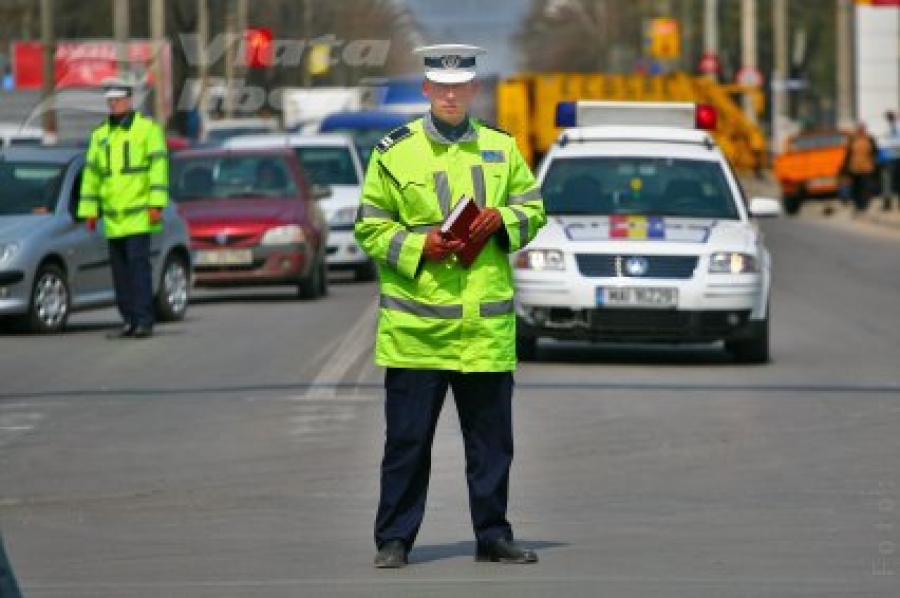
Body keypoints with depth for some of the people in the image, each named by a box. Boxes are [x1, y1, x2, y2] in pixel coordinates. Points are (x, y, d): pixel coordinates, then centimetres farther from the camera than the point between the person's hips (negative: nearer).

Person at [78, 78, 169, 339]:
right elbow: (91, 174, 17)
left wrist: (157, 204, -15)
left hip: (139, 215, -6)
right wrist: (89, 211, 11)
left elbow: (158, 167, -7)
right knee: (120, 269, 5)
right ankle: (129, 320, 9)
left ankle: (144, 321, -13)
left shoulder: (147, 129, 0)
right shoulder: (100, 135, 16)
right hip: (113, 218, 6)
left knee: (138, 263, -12)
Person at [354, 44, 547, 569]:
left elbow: (533, 209, 15)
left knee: (492, 437, 8)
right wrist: (418, 245, -14)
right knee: (407, 438, 0)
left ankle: (493, 535, 18)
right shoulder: (395, 151, 0)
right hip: (416, 324, -3)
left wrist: (502, 220, -6)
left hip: (487, 323, 3)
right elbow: (371, 226, 2)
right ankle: (394, 540, 8)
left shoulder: (501, 148, 10)